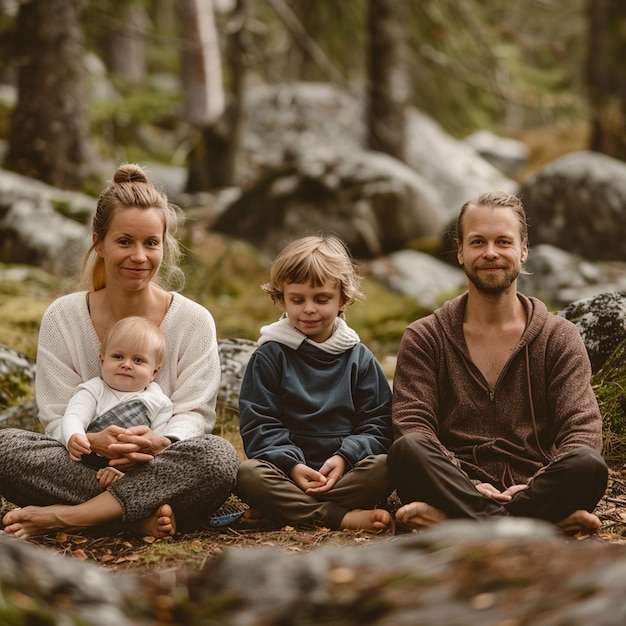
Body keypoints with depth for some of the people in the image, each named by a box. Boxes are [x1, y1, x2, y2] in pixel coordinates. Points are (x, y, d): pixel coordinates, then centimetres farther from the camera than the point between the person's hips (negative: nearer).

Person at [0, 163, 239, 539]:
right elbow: (58, 419, -1)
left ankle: (63, 517, -30)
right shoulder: (62, 318, 3)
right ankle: (141, 517, -29)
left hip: (161, 473, 0)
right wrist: (95, 442, -26)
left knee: (220, 455, -34)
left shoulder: (195, 321, 2)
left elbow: (193, 414, -4)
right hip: (82, 466, 0)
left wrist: (161, 443, -29)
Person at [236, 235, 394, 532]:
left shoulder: (359, 358, 12)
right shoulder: (270, 356, 7)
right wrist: (292, 465, -17)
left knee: (384, 467, -28)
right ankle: (341, 516, -34)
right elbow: (258, 425, -1)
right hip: (287, 471, -2)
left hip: (345, 471, 2)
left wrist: (344, 457, -14)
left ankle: (283, 510, -27)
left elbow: (376, 424, 6)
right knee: (248, 474, -32)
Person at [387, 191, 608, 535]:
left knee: (589, 464, -31)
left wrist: (541, 485, -20)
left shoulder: (559, 338, 12)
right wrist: (466, 484, -22)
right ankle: (549, 517, -36)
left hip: (534, 485, 1)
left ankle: (450, 517, -34)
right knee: (406, 450, -31)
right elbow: (412, 425, -3)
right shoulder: (423, 338, 11)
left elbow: (583, 428, 1)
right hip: (456, 483, 0)